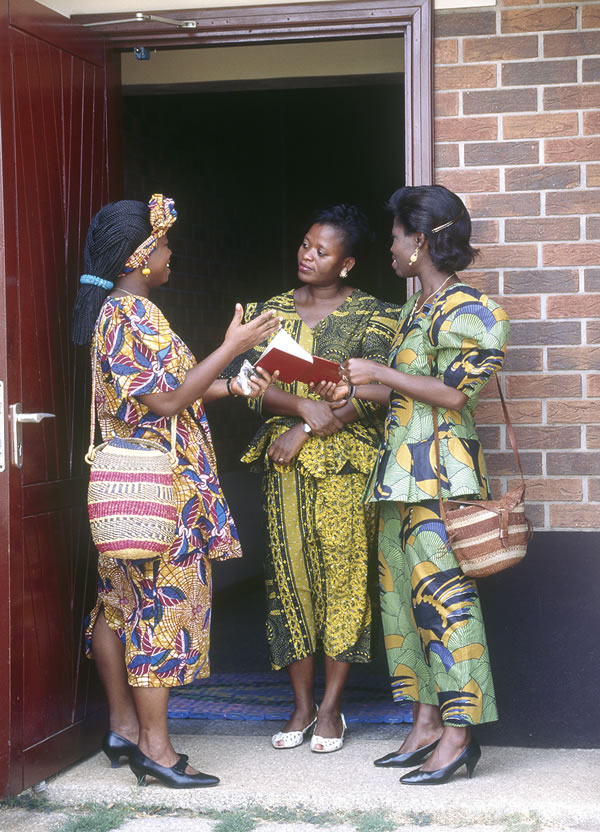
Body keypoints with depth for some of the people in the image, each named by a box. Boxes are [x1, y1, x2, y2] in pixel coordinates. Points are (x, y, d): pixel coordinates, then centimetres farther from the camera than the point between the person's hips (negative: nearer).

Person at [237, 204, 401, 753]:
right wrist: (303, 405, -15)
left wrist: (306, 430, -12)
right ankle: (302, 705, 12)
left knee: (343, 573, -3)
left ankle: (331, 706, 6)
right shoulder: (270, 311, 12)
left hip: (346, 460, -3)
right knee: (290, 573, 2)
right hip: (284, 463, 3)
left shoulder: (372, 315, 1)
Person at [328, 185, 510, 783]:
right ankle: (426, 724, 12)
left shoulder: (462, 308, -9)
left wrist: (379, 374, -11)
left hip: (439, 470, -10)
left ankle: (458, 732, -9)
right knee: (401, 590, 8)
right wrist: (359, 390, 14)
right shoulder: (415, 311, 19)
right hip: (401, 467, 10)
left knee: (440, 590, -11)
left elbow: (453, 393, -16)